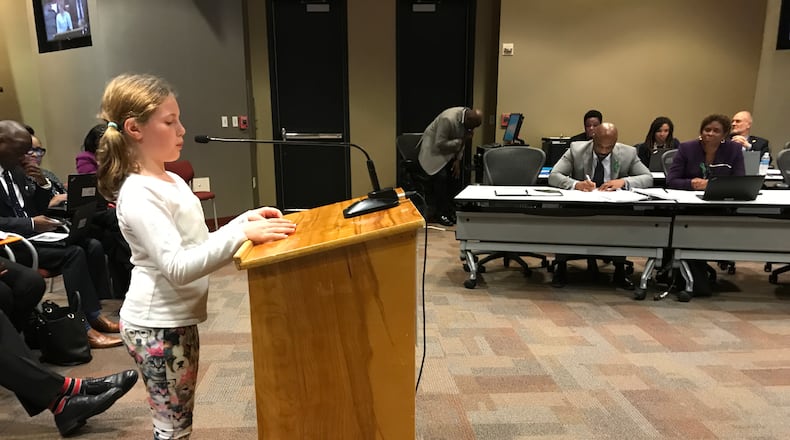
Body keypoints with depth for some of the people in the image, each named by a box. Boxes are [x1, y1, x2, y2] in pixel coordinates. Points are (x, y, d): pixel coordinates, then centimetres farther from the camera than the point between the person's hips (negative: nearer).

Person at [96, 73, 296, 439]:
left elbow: (199, 245, 12)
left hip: (178, 320, 9)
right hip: (156, 327, -8)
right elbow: (177, 267, -28)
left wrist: (246, 220, 0)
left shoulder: (172, 182, 9)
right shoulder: (138, 195, -20)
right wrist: (243, 234, -34)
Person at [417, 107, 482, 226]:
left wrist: (458, 160, -6)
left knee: (454, 175, -3)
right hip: (433, 147, -8)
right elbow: (440, 144, -29)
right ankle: (439, 214, -8)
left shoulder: (468, 117, -9)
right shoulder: (448, 119, -33)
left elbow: (461, 140, 2)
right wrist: (461, 141, -30)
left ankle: (449, 210, 9)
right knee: (441, 177, -19)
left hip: (449, 149, 8)